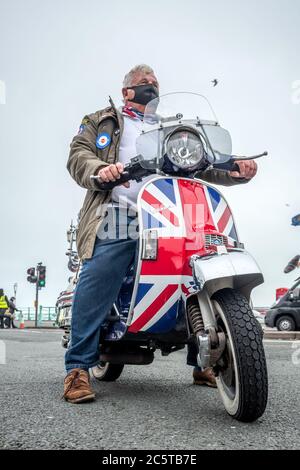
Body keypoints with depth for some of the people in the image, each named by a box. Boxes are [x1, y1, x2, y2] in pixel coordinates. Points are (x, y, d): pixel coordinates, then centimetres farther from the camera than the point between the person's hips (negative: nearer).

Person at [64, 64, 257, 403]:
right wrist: (100, 169, -17)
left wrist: (236, 172, 3)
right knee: (95, 283, -21)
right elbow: (78, 154, 7)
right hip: (118, 215, -3)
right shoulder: (101, 121, 24)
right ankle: (78, 367, -10)